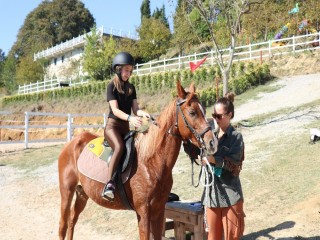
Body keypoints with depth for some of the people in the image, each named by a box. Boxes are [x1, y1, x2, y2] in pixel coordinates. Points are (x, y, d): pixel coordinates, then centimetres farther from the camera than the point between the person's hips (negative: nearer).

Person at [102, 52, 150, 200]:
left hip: (126, 127, 7)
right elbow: (115, 110, -15)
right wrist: (130, 118, -32)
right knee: (119, 147, -33)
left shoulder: (131, 88, 14)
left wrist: (143, 113, -18)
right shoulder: (112, 86, -3)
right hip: (113, 125, -7)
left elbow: (135, 108, 5)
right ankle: (109, 183, -39)